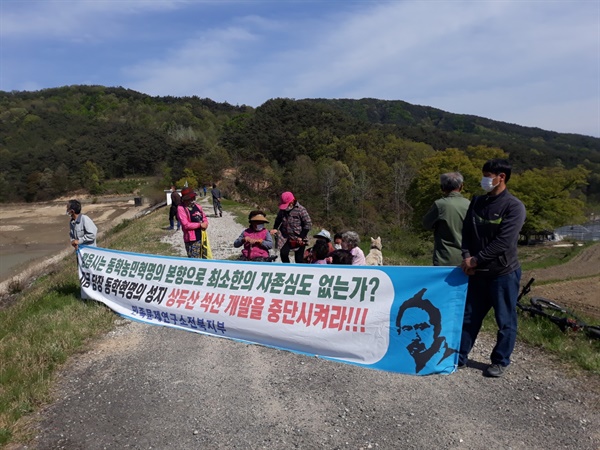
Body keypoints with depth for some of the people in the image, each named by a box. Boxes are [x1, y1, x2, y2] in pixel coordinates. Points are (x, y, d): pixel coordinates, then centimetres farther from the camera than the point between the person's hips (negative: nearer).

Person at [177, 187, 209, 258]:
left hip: (202, 236, 7)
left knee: (205, 258, 19)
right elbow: (186, 224, -20)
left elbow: (204, 217, 19)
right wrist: (200, 225, -15)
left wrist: (205, 223, -4)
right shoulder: (181, 208, -12)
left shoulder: (197, 206, 9)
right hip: (192, 239, -7)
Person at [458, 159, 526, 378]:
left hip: (503, 273, -5)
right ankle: (459, 357, 23)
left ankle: (500, 361, 24)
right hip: (477, 272, 5)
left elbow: (503, 242, -19)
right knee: (469, 317, 12)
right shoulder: (477, 201, 7)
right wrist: (467, 257, -8)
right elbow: (467, 231, 8)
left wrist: (476, 260, -17)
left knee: (505, 320, 9)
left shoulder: (514, 206, -11)